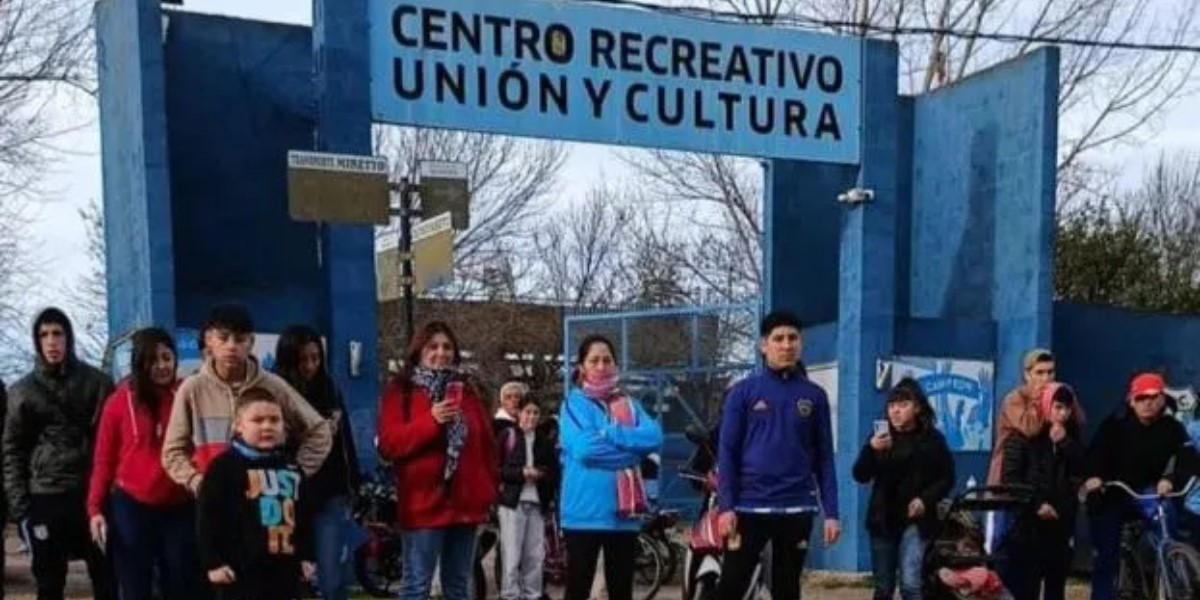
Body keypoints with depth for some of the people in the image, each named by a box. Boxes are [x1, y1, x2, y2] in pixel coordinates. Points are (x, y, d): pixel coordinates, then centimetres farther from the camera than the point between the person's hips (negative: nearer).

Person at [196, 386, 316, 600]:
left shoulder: (291, 467, 11)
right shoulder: (224, 466, -7)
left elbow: (305, 515, 18)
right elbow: (207, 516, -10)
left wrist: (306, 556, 15)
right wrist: (212, 562, -12)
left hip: (284, 570, 6)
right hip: (241, 571, -6)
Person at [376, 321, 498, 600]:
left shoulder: (468, 390, 15)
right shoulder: (400, 391, 0)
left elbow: (487, 442, 16)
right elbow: (388, 445, -11)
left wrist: (490, 488, 11)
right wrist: (430, 421, -21)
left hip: (466, 501, 5)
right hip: (423, 503, -5)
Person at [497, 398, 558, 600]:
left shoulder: (545, 443, 16)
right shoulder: (507, 436, 3)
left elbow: (554, 475, 14)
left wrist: (540, 475, -6)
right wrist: (521, 473, -13)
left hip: (537, 504, 4)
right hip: (513, 502, -4)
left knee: (536, 556, 5)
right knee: (512, 555, -5)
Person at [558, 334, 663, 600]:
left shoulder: (629, 404, 12)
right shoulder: (574, 404, -2)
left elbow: (654, 437, -6)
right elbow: (584, 448, -19)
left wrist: (609, 433, -14)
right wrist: (630, 450, -11)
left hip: (623, 512, 5)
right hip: (585, 511, -5)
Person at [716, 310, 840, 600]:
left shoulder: (814, 396, 5)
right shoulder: (743, 392, 0)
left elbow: (824, 458, 7)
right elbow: (727, 453, -2)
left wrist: (831, 512, 1)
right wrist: (726, 506, -10)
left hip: (797, 509, 2)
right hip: (749, 507, -2)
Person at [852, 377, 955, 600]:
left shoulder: (932, 439, -3)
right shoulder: (881, 437, 2)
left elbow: (947, 478, 3)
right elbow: (860, 476, -4)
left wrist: (926, 499, -14)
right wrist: (871, 448, -22)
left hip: (915, 520, -3)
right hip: (883, 519, 3)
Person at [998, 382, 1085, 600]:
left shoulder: (1072, 437, 11)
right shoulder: (1023, 434, -4)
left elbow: (1082, 473, 0)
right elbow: (1010, 478, -9)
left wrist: (1065, 443, -8)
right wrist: (1036, 504, -14)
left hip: (1061, 522, 5)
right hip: (1028, 522, -5)